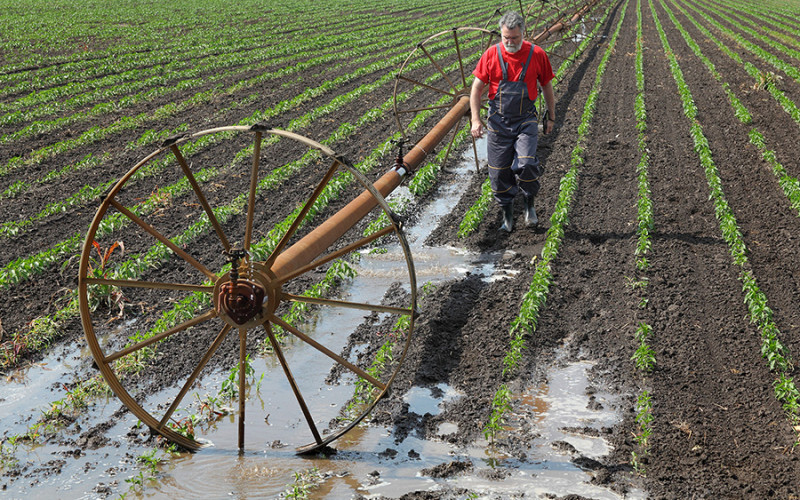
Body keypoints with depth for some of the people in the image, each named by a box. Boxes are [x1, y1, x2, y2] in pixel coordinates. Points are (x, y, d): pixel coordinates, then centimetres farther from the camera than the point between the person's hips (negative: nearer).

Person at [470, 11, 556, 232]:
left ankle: (530, 205, 9)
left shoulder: (537, 54, -5)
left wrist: (551, 117, 13)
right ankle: (507, 216, 23)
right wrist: (475, 120, -8)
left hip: (526, 120, -1)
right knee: (499, 172, 4)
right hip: (498, 121, 1)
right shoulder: (491, 54, -4)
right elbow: (476, 87, -1)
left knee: (525, 165, -19)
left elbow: (547, 86, 8)